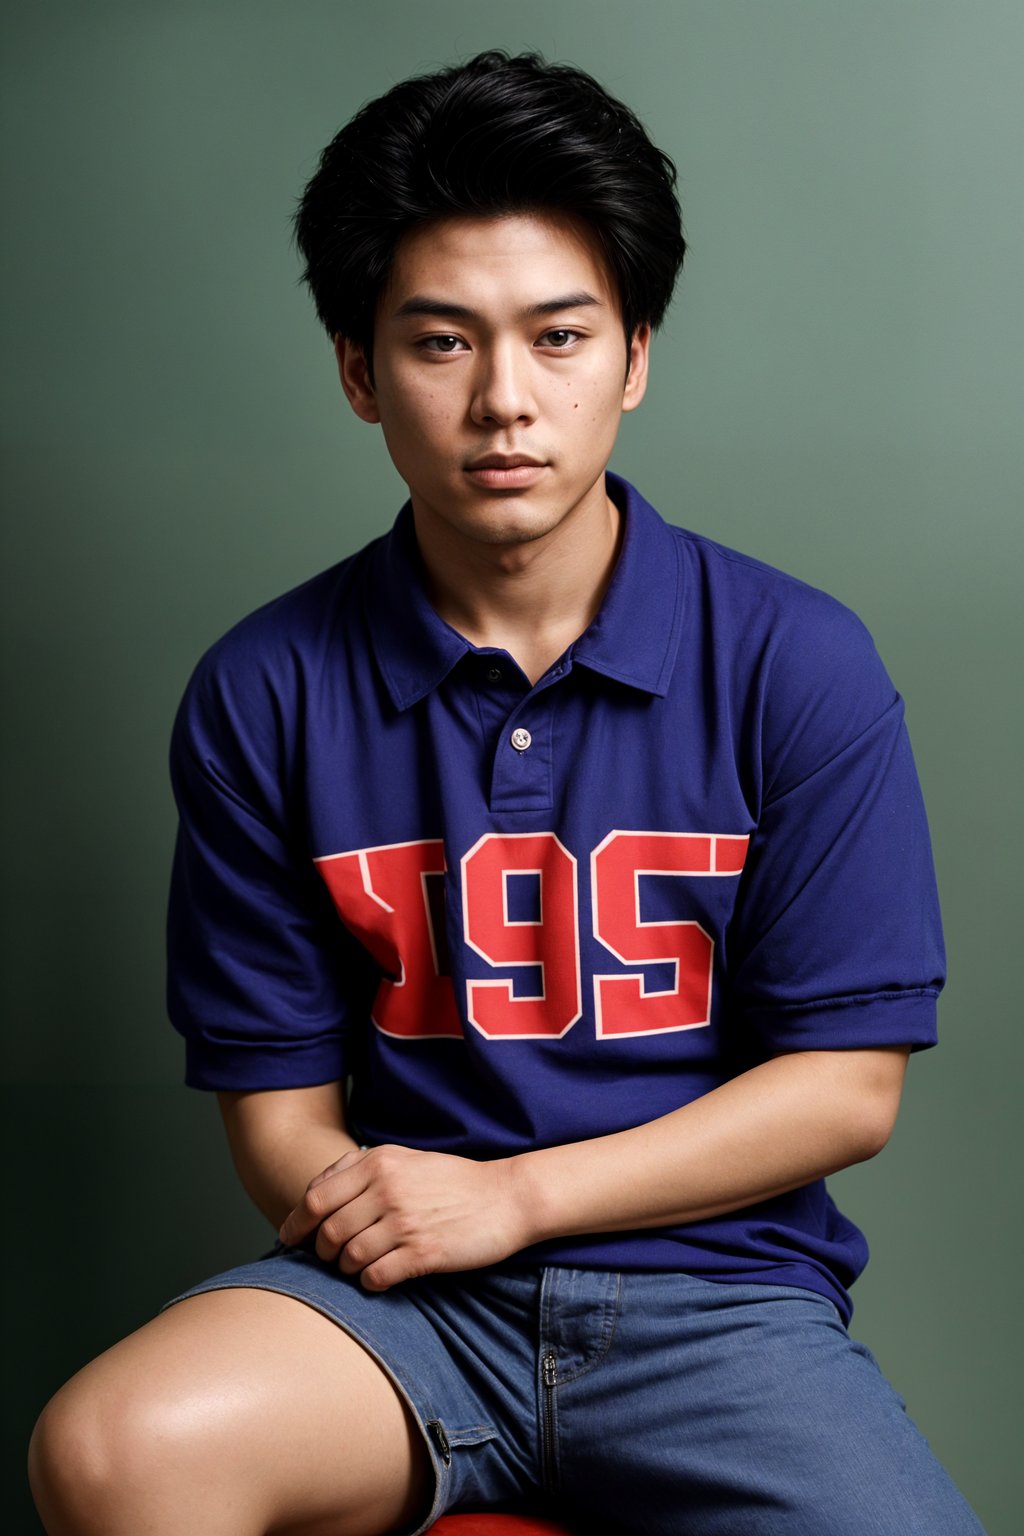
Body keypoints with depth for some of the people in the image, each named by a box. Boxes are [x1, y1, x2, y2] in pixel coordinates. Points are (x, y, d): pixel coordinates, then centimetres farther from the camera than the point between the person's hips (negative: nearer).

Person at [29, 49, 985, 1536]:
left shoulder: (795, 663, -2)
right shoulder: (263, 697, 1)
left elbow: (846, 1084, -2)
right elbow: (277, 1098, 5)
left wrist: (514, 1194, -10)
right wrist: (356, 1197, -17)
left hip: (719, 1291, 0)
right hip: (409, 1295, 0)